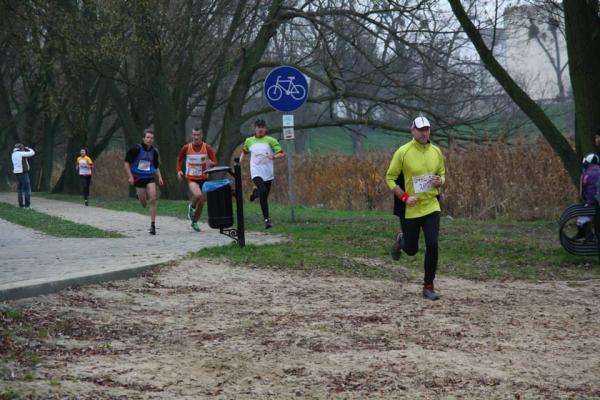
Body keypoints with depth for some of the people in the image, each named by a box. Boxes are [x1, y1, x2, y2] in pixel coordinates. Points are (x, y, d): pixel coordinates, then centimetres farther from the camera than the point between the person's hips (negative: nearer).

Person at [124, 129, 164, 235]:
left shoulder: (154, 152, 5)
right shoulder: (137, 149, -9)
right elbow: (127, 162, -5)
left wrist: (159, 177, 7)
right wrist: (130, 176, -12)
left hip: (150, 178, 2)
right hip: (138, 178, -2)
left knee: (153, 199, -15)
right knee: (143, 204, 5)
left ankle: (153, 224, -8)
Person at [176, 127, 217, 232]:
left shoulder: (207, 147, -6)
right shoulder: (186, 148, -4)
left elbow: (214, 162, -8)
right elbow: (179, 160, 11)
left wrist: (210, 163, -32)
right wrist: (179, 170, -6)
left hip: (204, 178, 2)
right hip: (191, 178, -2)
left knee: (201, 202, 7)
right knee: (198, 195, -30)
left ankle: (195, 222, 30)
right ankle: (192, 207, 3)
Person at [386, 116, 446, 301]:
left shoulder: (436, 152, 2)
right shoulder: (403, 152, -11)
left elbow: (442, 174, 16)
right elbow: (390, 178, -6)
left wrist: (439, 181, -8)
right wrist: (404, 197, -17)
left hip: (431, 205, 2)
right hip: (410, 209, -2)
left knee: (432, 245, -11)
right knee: (411, 249, 8)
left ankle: (428, 287, 2)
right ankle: (401, 240, 46)